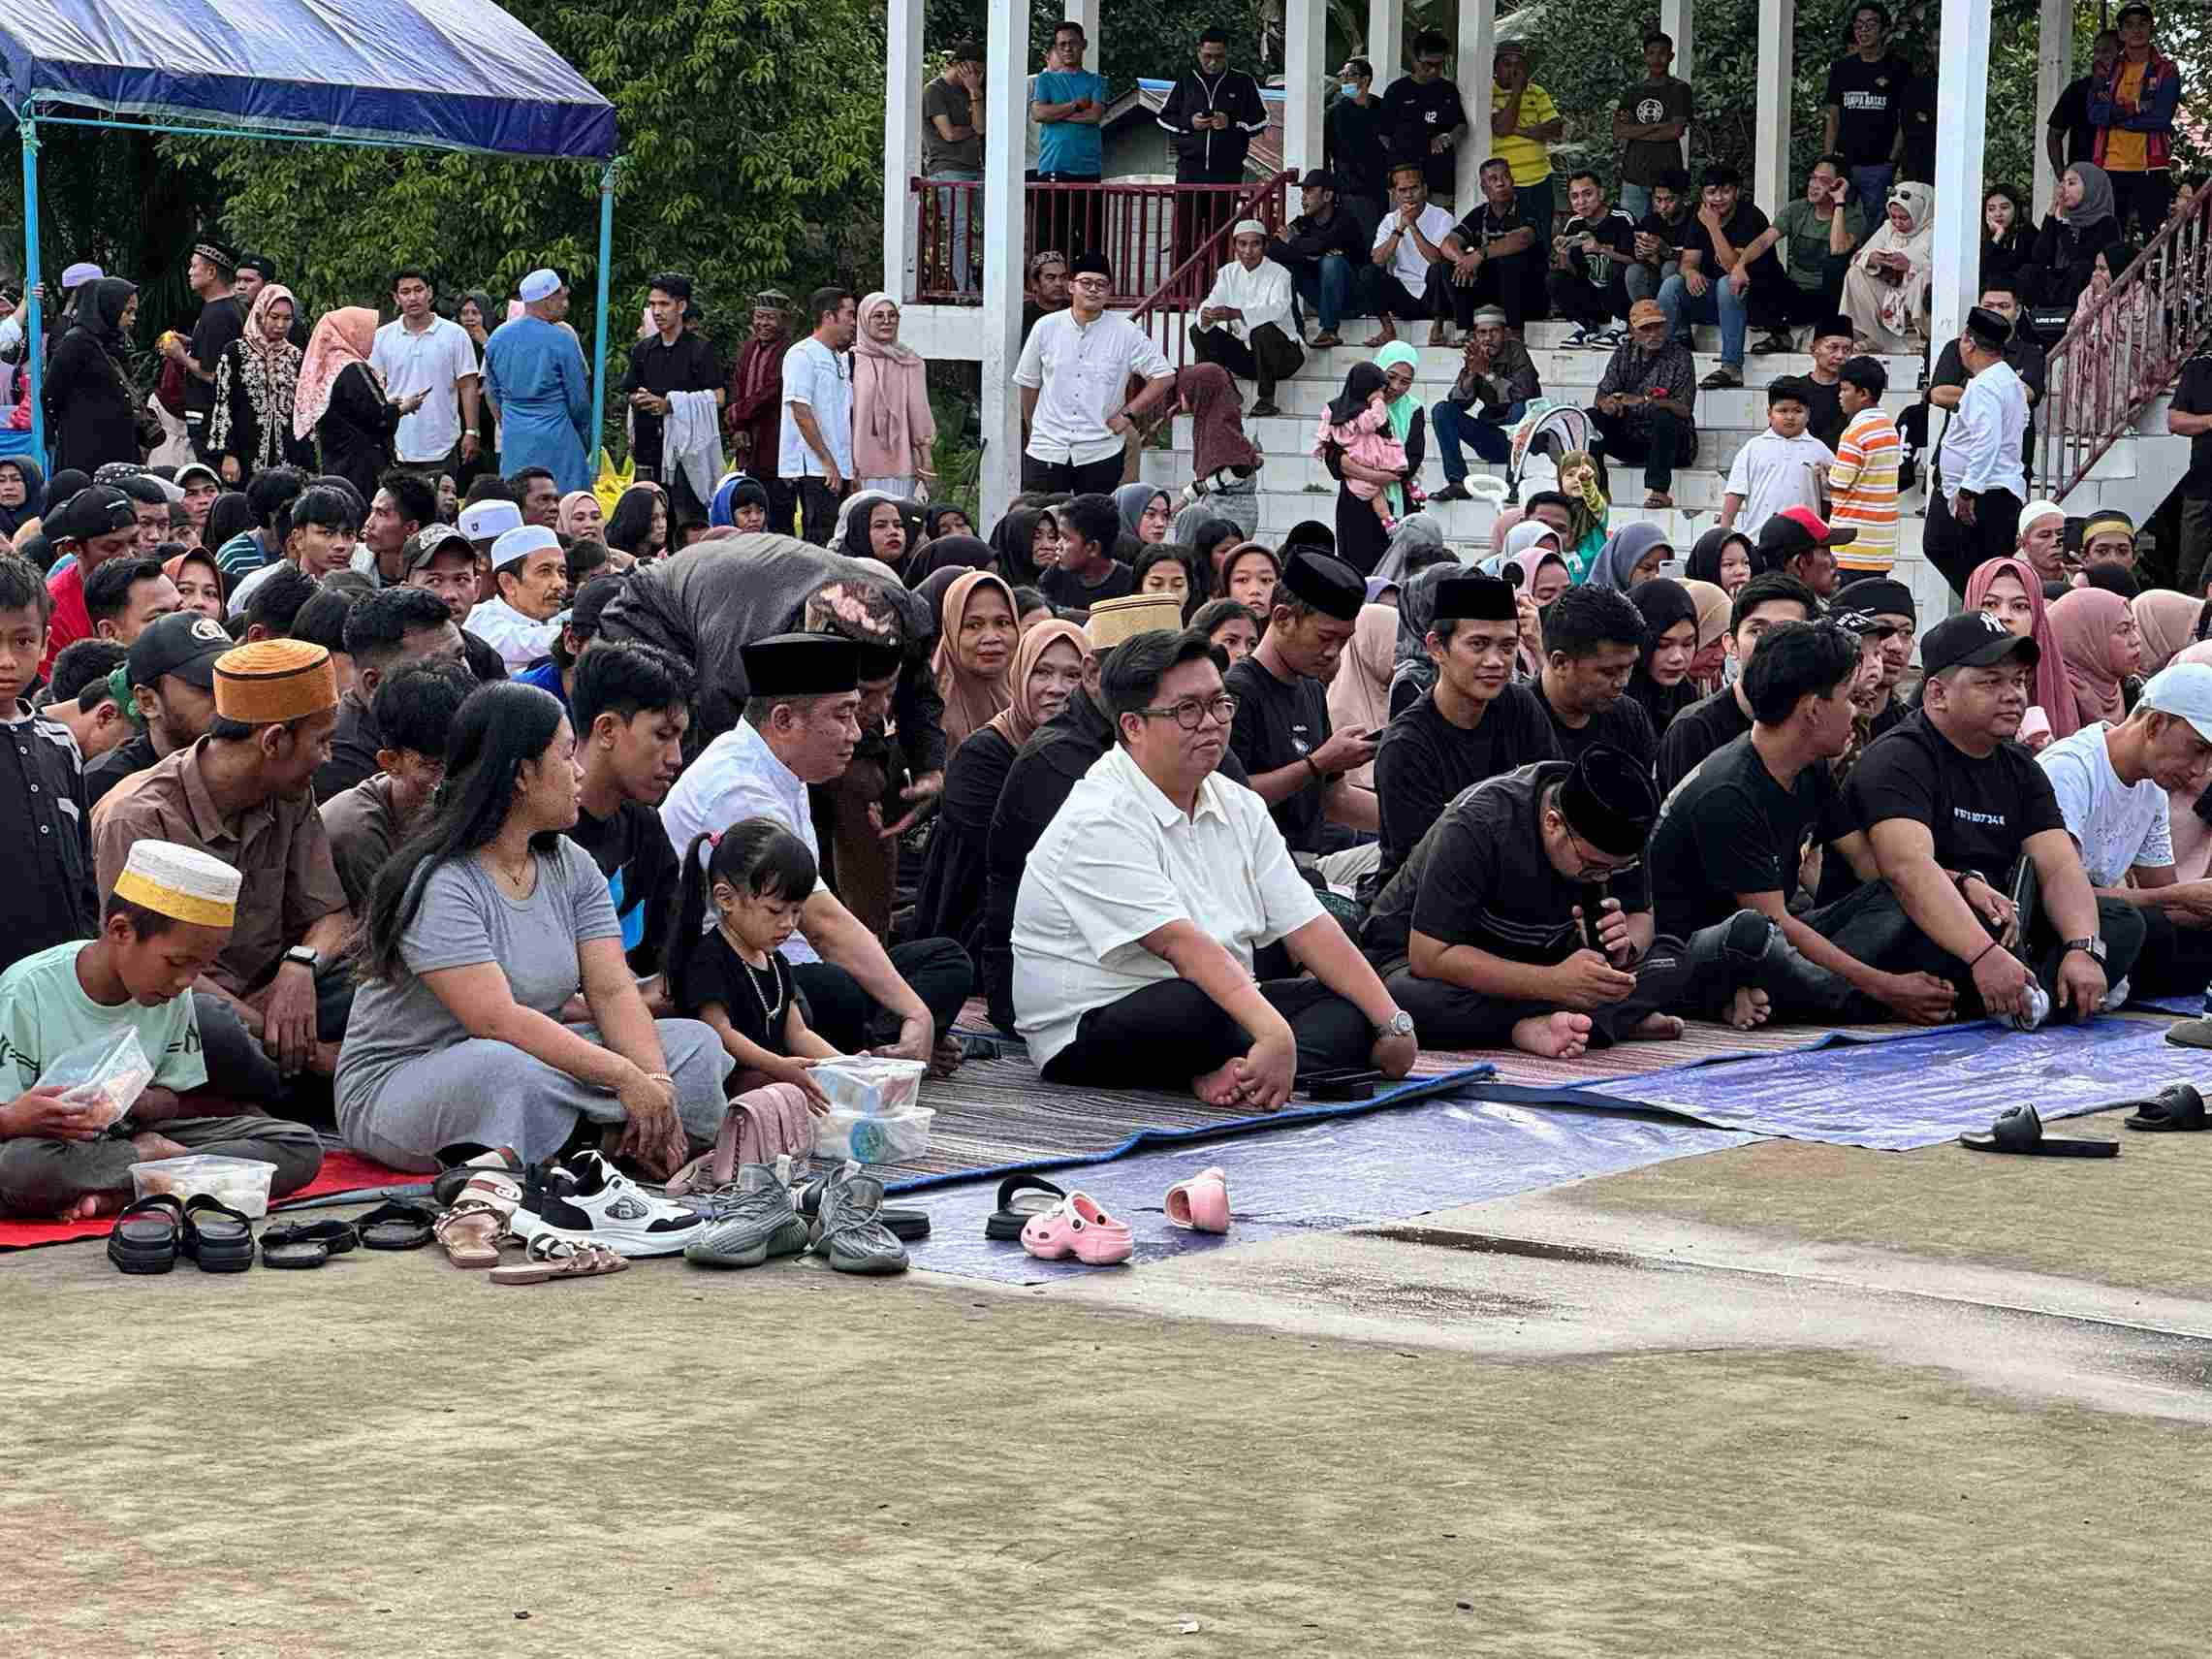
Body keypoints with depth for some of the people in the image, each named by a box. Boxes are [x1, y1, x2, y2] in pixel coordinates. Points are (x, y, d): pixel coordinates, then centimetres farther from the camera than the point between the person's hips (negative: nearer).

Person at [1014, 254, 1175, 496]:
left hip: (1100, 452, -1)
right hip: (1047, 450, 1)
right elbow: (1028, 384, 13)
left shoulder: (1126, 333, -2)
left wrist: (1128, 413, -5)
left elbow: (1163, 377, 0)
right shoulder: (1046, 327, 2)